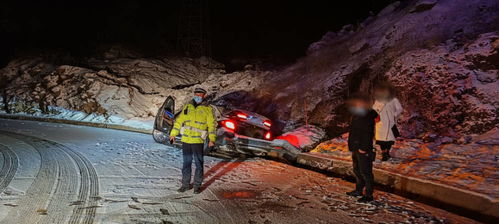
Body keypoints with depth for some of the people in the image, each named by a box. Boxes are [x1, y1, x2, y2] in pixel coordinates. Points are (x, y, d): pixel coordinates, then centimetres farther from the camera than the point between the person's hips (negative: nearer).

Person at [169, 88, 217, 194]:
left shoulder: (207, 109, 1)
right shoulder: (188, 107, 12)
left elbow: (212, 124, -3)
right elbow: (179, 120, 16)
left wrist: (212, 139, -12)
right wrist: (173, 134, 13)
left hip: (198, 141, -3)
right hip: (185, 140, 3)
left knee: (199, 164, 2)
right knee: (186, 163, 11)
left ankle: (197, 185, 15)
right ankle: (185, 184, 22)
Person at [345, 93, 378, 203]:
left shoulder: (367, 117, -18)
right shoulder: (356, 116, 14)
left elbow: (368, 133, -23)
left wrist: (363, 148, -24)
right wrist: (352, 147, 16)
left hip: (363, 150, -11)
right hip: (356, 149, 11)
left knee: (365, 172, -4)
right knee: (357, 170, 20)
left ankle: (369, 195, 4)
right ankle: (358, 190, 34)